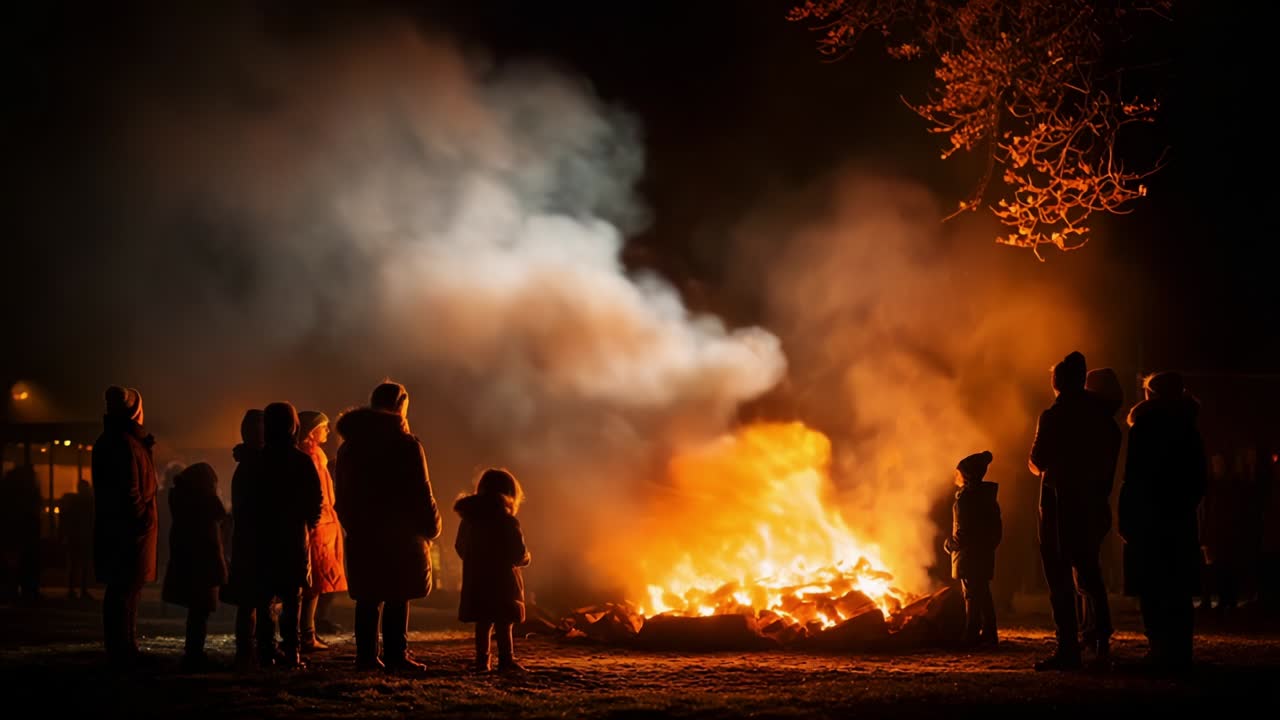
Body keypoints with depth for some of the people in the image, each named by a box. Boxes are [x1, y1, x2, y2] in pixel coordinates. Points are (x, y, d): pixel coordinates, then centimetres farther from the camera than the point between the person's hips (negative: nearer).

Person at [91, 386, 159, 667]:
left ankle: (124, 650, 22)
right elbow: (129, 491, -21)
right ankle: (122, 651, -5)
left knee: (125, 589, 15)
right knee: (125, 590, -7)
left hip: (114, 528, 11)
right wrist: (144, 518, -13)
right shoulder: (125, 444, -17)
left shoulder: (109, 441, 16)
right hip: (129, 530, -11)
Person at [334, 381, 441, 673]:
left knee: (368, 597, 8)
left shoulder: (349, 446, 11)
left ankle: (366, 655, 7)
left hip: (362, 534, 5)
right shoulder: (406, 445, -8)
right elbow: (421, 492, -8)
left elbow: (341, 495, 14)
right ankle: (396, 654, -4)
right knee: (398, 597, -1)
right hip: (401, 534, -5)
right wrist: (431, 526, 3)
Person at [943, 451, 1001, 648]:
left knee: (972, 595, -8)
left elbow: (963, 530, -19)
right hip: (986, 554, 9)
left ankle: (971, 636, -9)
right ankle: (989, 634, 16)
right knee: (983, 593, 13)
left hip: (968, 555, -9)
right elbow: (997, 530, 17)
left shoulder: (965, 497, -14)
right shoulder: (988, 497, 14)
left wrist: (950, 544, -5)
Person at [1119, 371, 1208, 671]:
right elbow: (1201, 480, 11)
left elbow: (1135, 478, -12)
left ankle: (1163, 650, -9)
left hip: (1148, 520, -6)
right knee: (1178, 590, 8)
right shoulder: (1188, 429, 10)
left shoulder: (1145, 429, -7)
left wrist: (1125, 519, -9)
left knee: (1152, 590, -4)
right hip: (1181, 521, 6)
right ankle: (1180, 651, 8)